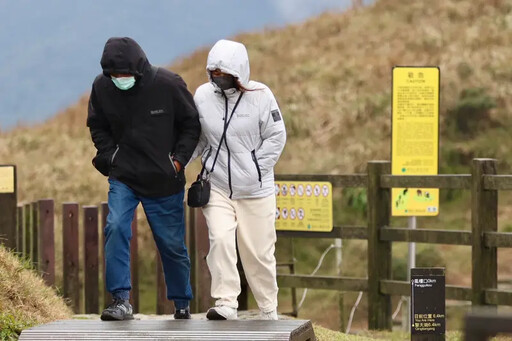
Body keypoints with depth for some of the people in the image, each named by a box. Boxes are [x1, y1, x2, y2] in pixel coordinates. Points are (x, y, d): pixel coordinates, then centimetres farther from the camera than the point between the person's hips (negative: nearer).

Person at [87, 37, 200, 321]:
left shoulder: (168, 85, -14)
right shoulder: (102, 87, -7)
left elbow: (192, 124, 0)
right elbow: (98, 127, 11)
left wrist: (178, 159, -7)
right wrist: (109, 157, -2)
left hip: (165, 181, -1)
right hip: (123, 177, 1)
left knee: (172, 244, 7)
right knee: (115, 228, -21)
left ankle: (182, 304, 28)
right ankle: (121, 300, -17)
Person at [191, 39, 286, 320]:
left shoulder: (259, 96, -10)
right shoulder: (203, 96, -3)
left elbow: (276, 137, -4)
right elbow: (197, 138, 10)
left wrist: (255, 169, -10)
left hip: (256, 190, -1)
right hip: (218, 186, 1)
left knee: (259, 252, 6)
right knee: (220, 240, -18)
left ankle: (269, 310, 22)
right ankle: (226, 303, -11)